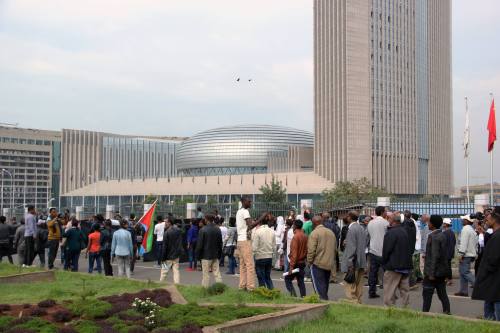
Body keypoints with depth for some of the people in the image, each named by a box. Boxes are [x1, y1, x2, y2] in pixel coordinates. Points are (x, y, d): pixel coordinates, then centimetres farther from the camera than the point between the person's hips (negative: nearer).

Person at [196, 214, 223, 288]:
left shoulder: (203, 230, -13)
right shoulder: (218, 230, 3)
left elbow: (199, 244, -10)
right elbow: (220, 243, 10)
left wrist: (198, 254, 0)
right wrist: (219, 255, 18)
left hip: (206, 255, -5)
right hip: (215, 256, 5)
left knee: (206, 274, 2)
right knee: (217, 273, 7)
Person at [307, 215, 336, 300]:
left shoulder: (314, 233, -12)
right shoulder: (331, 232, 10)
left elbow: (311, 250, -16)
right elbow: (335, 249, 16)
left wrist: (309, 261, -4)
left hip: (318, 264, -7)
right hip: (329, 264, 7)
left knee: (319, 288, -2)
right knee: (325, 286, 17)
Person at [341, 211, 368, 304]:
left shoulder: (351, 229, -15)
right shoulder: (362, 229, 12)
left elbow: (351, 247, -19)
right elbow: (365, 244, 16)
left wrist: (350, 264, -18)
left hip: (353, 264, -9)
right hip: (361, 263, 9)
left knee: (350, 287, -5)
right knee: (359, 288, 14)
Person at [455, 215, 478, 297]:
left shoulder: (465, 229, -14)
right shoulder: (473, 230, 17)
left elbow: (464, 243, -21)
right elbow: (476, 244, 20)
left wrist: (461, 254, -21)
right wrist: (475, 254, 22)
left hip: (466, 255, -10)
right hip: (471, 254, 10)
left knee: (465, 272, -9)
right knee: (463, 272, 12)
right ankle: (463, 291, 12)